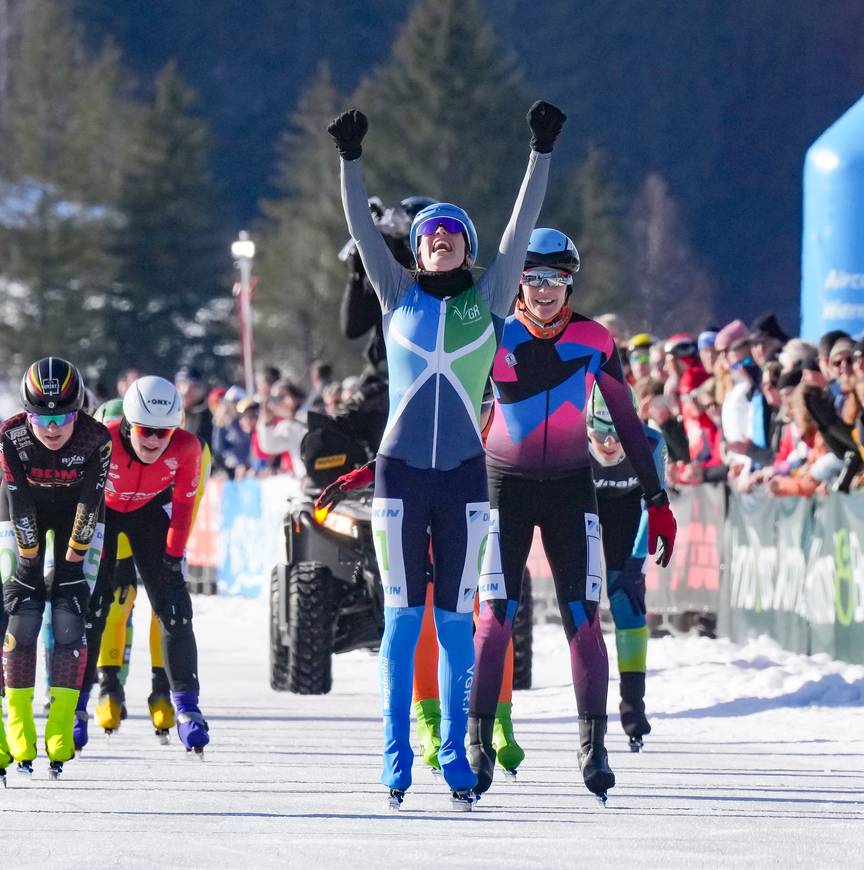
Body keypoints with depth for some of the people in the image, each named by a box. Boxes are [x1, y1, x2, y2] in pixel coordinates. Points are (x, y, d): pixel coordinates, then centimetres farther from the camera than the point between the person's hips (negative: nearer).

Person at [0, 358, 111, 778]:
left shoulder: (96, 439, -30)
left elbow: (91, 499, -19)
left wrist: (76, 550, -10)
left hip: (74, 507, 0)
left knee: (71, 617, -9)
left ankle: (61, 736, -6)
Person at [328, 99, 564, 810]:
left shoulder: (488, 299, 8)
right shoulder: (399, 295, 9)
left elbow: (522, 227, 2)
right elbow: (363, 230, 2)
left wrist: (542, 153, -4)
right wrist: (351, 160, -7)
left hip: (464, 476, 0)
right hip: (401, 472, 0)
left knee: (455, 619, 2)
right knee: (403, 618, 0)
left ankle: (458, 764, 6)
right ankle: (398, 765, 3)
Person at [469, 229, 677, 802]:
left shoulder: (595, 341, -1)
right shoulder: (495, 336, -5)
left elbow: (628, 423, 5)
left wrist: (657, 501, 5)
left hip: (571, 488, 1)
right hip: (505, 486, -1)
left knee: (582, 616, -6)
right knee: (496, 616, -8)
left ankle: (593, 746, 0)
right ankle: (479, 744, 0)